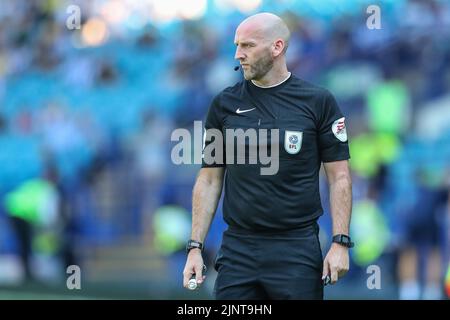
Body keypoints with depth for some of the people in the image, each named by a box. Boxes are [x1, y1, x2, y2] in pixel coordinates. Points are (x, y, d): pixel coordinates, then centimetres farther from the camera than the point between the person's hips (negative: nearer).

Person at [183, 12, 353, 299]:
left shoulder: (318, 101, -1)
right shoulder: (225, 104, 7)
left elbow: (339, 176, 0)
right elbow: (209, 179, 10)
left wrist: (341, 243, -8)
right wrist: (195, 247, 3)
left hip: (297, 249, -2)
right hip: (237, 249, 2)